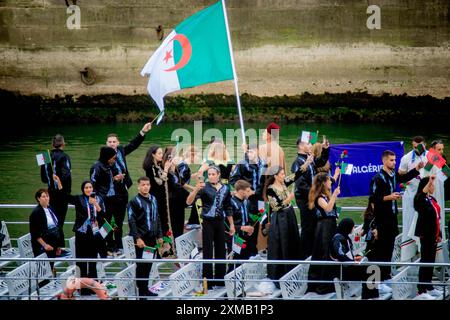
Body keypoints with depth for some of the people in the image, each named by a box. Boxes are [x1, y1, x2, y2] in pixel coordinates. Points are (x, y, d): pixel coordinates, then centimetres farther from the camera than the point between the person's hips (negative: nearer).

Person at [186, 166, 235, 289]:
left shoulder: (225, 189, 8)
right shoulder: (204, 187, -7)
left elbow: (228, 208, 16)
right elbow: (189, 202, -17)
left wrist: (231, 224, 15)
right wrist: (196, 189, -33)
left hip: (220, 222, 5)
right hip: (208, 222, -5)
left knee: (221, 251, 9)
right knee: (208, 252, -3)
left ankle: (219, 279, 19)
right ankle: (207, 281, 1)